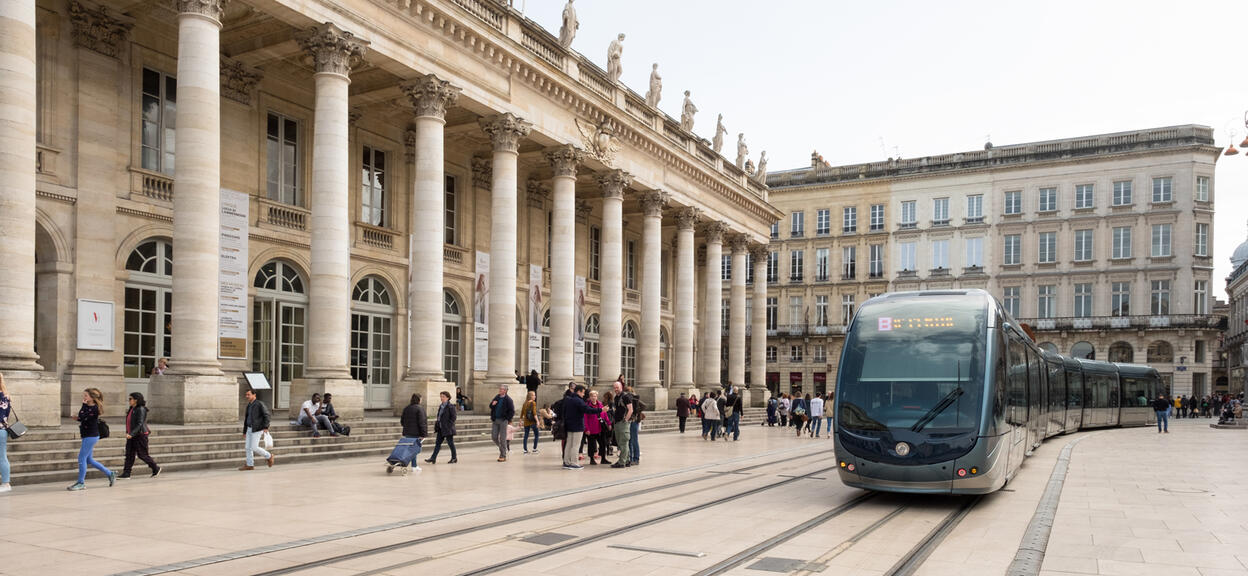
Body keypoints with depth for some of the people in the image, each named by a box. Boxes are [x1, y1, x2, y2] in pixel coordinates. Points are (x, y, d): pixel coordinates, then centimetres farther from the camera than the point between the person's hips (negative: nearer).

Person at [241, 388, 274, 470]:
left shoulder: (260, 404, -11)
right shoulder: (249, 405, 13)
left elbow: (266, 415, -16)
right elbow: (246, 419, 18)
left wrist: (266, 427, -25)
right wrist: (244, 432, 18)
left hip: (257, 429, -8)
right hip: (249, 429, 8)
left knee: (254, 447, -9)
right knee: (248, 447, 3)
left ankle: (269, 457, 8)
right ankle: (249, 465, 7)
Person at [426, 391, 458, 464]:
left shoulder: (451, 406, -11)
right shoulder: (441, 406, 12)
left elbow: (453, 417, -13)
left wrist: (449, 425, -16)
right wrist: (436, 420, 8)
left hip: (448, 429, -8)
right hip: (441, 428, 8)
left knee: (450, 443, 3)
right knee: (438, 443, 5)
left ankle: (454, 458, 15)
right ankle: (433, 458, 5)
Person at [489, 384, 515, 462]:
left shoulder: (508, 399, -7)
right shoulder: (496, 397, 9)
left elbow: (512, 411, -7)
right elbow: (491, 407, 17)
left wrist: (508, 419, -10)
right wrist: (492, 404, -5)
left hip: (503, 420, -6)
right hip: (495, 420, 6)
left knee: (502, 438, -3)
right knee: (494, 437, 4)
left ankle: (503, 456, 2)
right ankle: (504, 447, 28)